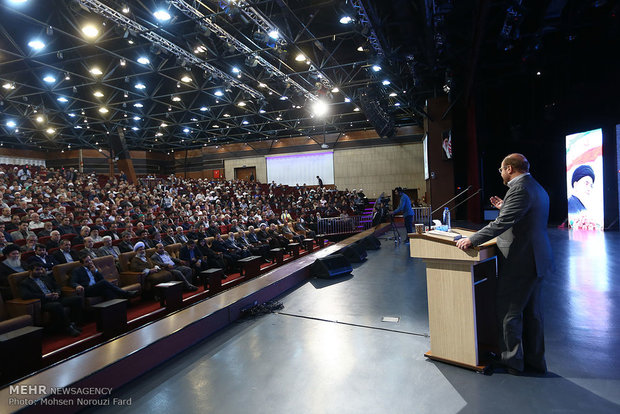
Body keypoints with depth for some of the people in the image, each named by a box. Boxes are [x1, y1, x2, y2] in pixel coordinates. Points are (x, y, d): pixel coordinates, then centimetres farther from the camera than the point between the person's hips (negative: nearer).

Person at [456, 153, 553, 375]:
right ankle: (535, 360, 30)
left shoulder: (519, 189, -18)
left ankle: (512, 361, 14)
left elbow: (503, 223, -26)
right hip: (536, 259, 10)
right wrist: (504, 208, 21)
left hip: (519, 262, -10)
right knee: (531, 312, 18)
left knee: (508, 311, 2)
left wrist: (472, 240, -23)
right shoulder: (536, 187, 14)